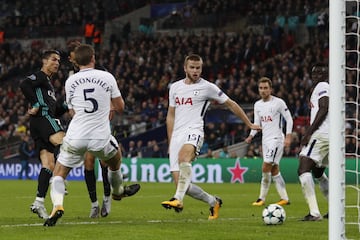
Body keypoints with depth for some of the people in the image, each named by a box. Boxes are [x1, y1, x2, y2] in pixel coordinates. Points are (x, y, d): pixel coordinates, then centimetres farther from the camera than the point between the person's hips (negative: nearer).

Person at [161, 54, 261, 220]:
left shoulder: (207, 87, 4)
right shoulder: (175, 87, 17)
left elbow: (231, 104, 13)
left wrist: (249, 124, 17)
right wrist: (170, 142, 18)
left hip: (193, 131, -5)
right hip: (177, 135, 5)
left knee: (184, 155, -40)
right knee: (179, 182, -3)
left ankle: (178, 200, -52)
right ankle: (213, 202, 19)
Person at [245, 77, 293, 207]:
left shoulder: (278, 102, -8)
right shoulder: (257, 105, 11)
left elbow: (289, 119, -6)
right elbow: (257, 123, 17)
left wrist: (288, 137, -14)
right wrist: (251, 136, 1)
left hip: (276, 139, -7)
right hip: (265, 140, 7)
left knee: (266, 168, -14)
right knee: (274, 170, 7)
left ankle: (262, 198, -8)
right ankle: (284, 198, 11)